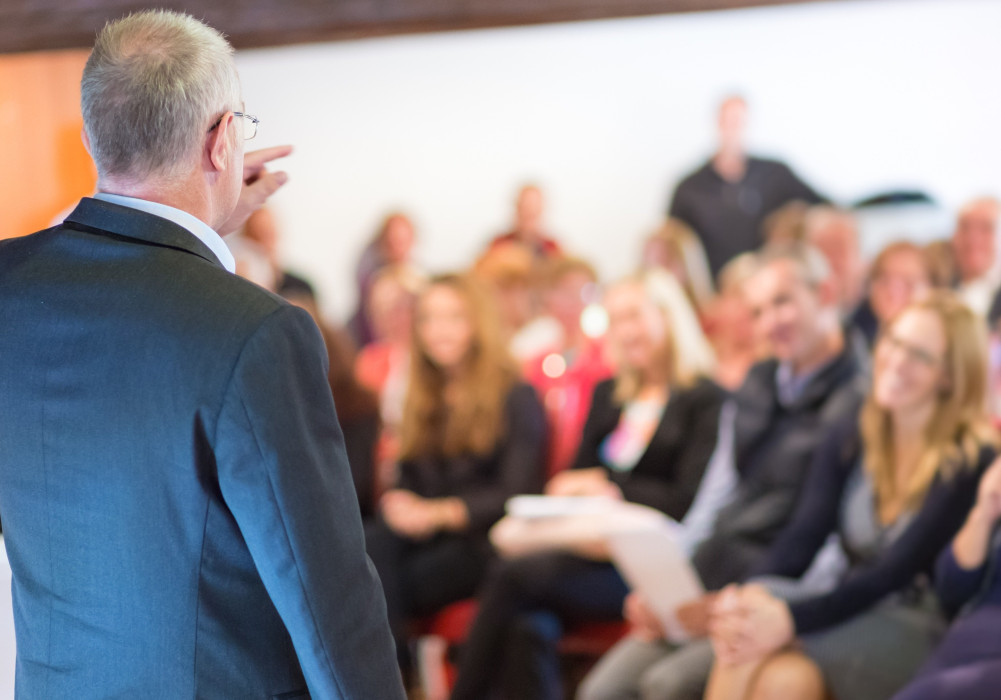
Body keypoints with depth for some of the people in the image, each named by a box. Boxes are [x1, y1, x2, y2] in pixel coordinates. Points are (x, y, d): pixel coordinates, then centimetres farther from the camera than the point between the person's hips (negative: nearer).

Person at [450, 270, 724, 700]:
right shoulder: (607, 396, 23)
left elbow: (688, 501, -7)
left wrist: (610, 488, -13)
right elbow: (575, 481, 18)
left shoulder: (704, 400, 2)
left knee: (512, 577, -27)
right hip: (595, 549, 5)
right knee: (528, 627, -28)